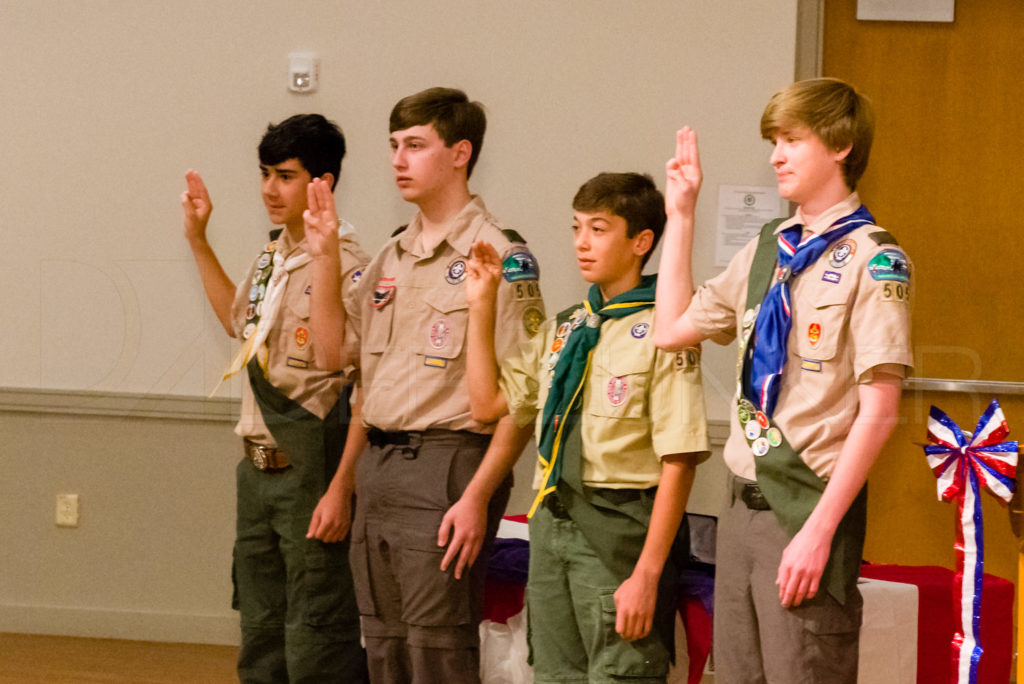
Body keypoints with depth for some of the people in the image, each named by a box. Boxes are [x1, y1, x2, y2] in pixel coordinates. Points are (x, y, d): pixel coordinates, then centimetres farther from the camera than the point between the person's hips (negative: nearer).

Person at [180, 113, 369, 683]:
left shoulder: (346, 269, -15)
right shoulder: (272, 258, 11)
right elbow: (239, 320, 32)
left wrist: (341, 489, -22)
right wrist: (199, 240, 26)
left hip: (311, 468, -9)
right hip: (258, 465, 9)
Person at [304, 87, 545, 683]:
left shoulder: (499, 255, -10)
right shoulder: (394, 255, 15)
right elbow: (337, 347, 20)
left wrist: (477, 498, -20)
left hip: (446, 470, -8)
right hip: (380, 465, 8)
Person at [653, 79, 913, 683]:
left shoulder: (871, 259, -10)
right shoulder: (766, 250, 13)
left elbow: (878, 410, -15)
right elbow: (673, 330, 20)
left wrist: (818, 531, -18)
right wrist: (682, 215, 18)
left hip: (810, 508, -7)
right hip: (746, 501, 7)